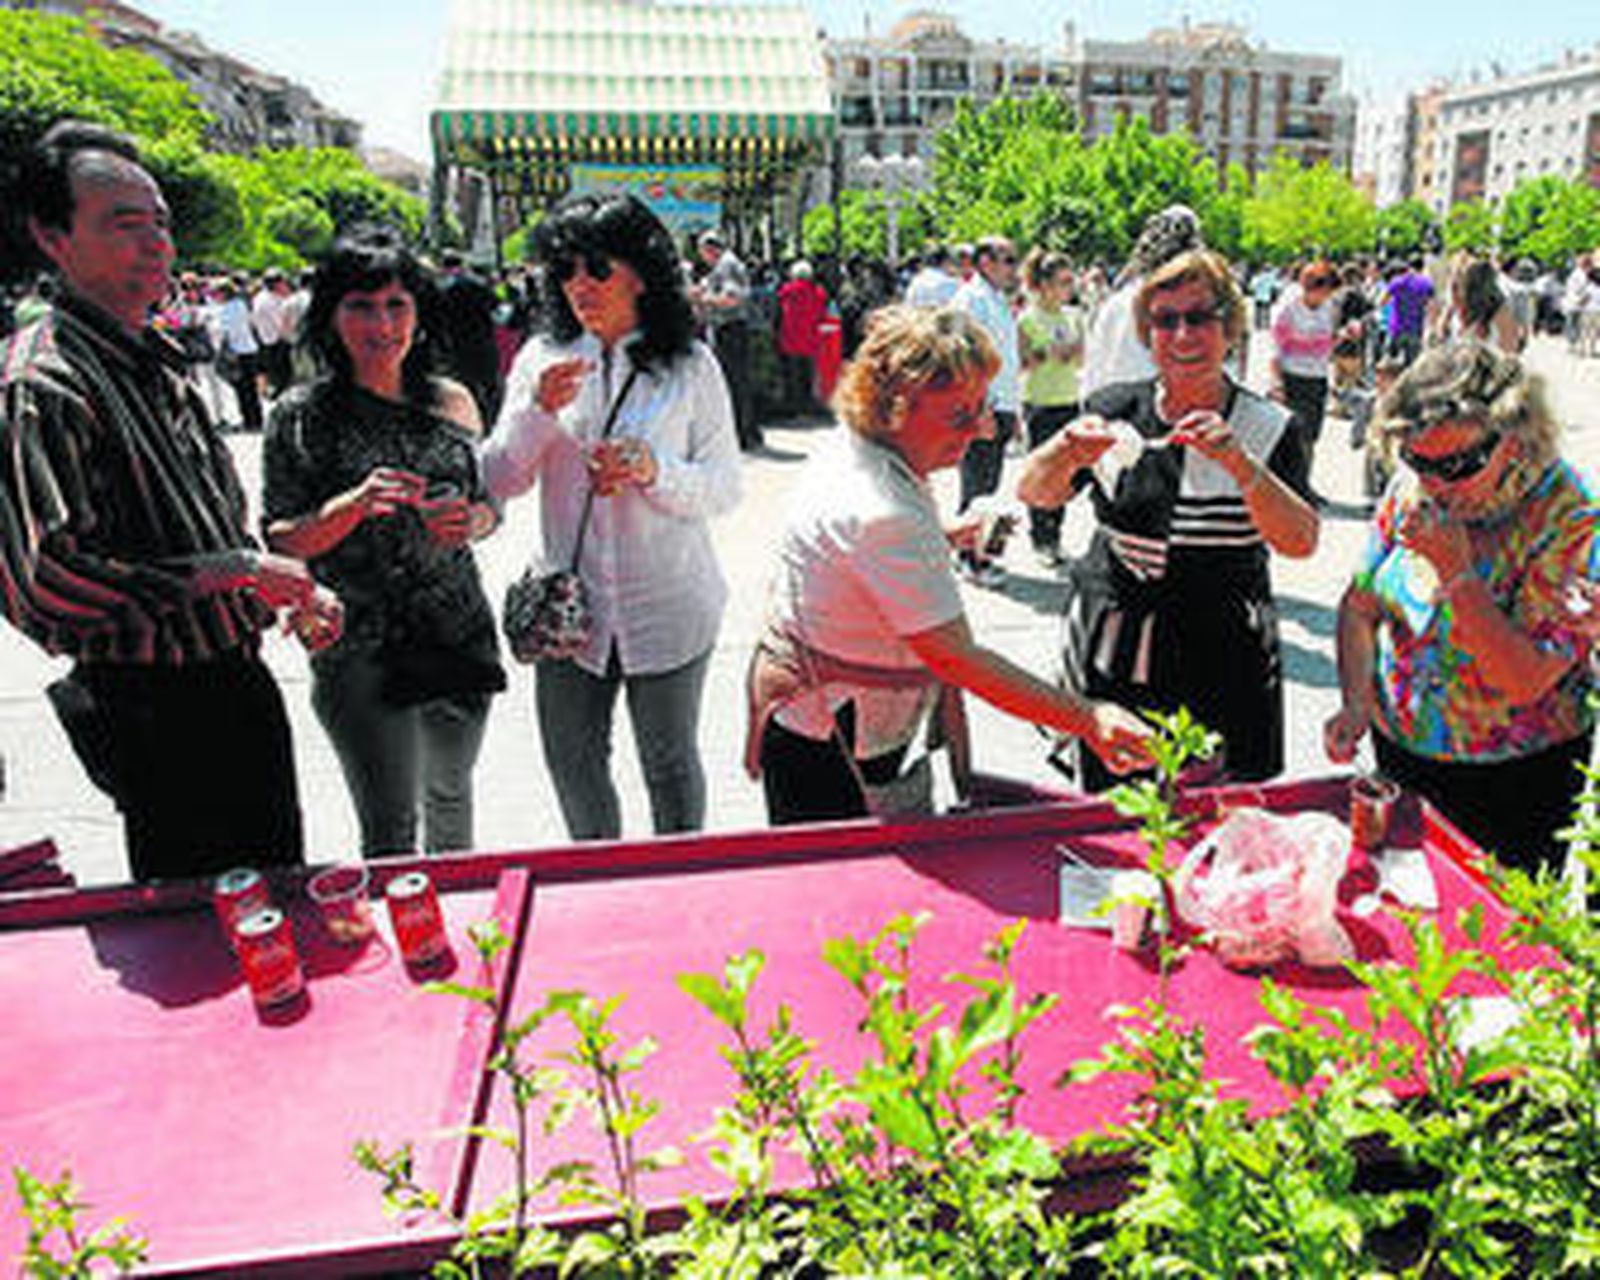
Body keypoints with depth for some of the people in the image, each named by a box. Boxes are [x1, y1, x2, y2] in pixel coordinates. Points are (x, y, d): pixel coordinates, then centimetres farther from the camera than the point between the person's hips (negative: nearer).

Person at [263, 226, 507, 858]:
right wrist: (353, 505, -21)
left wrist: (468, 520, -10)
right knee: (390, 830, -3)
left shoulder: (452, 401, 6)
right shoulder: (301, 416, -4)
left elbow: (488, 506, 13)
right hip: (360, 651, -3)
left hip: (459, 634, 4)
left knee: (450, 797, 19)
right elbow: (279, 541, -4)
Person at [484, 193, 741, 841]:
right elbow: (499, 482, -1)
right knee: (572, 762, 14)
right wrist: (537, 411, -17)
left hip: (668, 607, -2)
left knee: (670, 763, 12)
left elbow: (725, 487, -5)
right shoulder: (542, 358, 2)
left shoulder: (690, 366, -4)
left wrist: (655, 471, -22)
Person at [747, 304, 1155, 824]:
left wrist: (952, 537, 10)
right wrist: (1088, 719, -32)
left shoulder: (852, 452, 1)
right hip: (825, 751, -10)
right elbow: (958, 659, -32)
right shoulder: (881, 516, -32)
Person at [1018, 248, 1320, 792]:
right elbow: (1033, 493, -1)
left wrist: (1238, 462, -26)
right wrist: (1069, 452, -22)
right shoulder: (1115, 410, 2)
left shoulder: (1271, 428, -2)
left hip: (1226, 675, 0)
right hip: (1111, 663, 1)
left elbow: (1300, 543, -12)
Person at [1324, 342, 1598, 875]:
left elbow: (1526, 682, -25)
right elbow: (1360, 606, 2)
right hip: (1399, 754, 4)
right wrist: (1357, 703, -12)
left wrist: (1457, 572, -31)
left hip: (1516, 777, -4)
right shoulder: (1414, 487, -7)